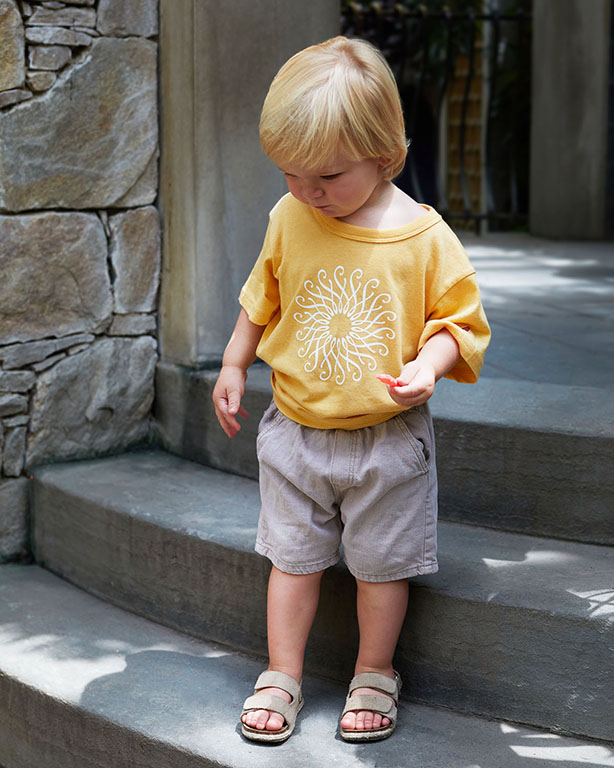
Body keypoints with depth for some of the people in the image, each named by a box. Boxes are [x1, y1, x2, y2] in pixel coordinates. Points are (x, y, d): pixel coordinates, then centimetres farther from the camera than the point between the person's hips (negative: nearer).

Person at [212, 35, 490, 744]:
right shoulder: (288, 220, -3)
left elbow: (460, 318, -6)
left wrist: (428, 364, -25)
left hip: (387, 439, -2)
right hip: (296, 432, 3)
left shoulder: (425, 237, -14)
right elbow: (261, 299, 13)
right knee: (293, 554, 11)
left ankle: (374, 678, 28)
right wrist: (233, 366, 15)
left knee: (382, 563, 9)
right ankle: (281, 677, 25)